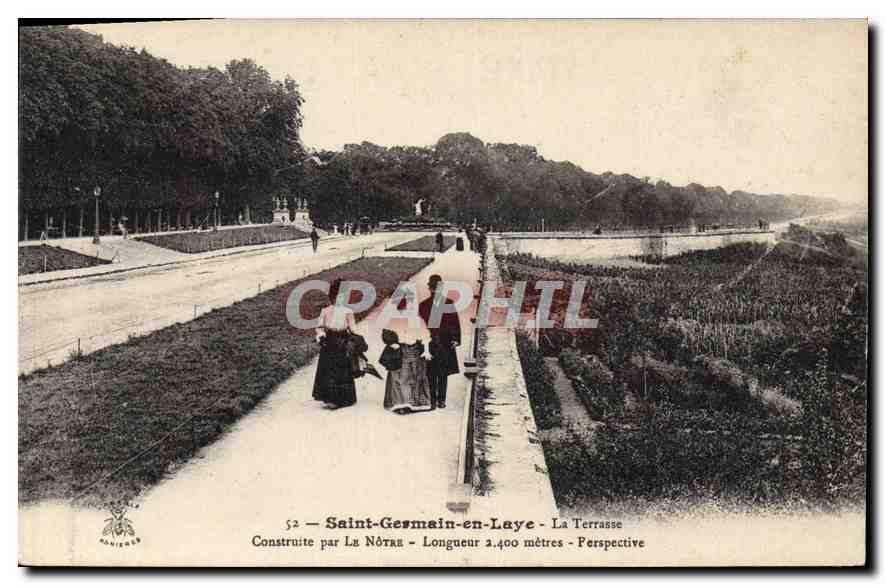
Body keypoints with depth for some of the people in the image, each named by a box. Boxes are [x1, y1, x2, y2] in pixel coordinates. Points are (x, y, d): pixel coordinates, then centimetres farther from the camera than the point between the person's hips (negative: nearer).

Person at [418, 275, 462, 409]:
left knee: (443, 373, 2)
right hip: (430, 342, 0)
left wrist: (456, 339, -4)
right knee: (431, 374, 2)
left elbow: (455, 323, 4)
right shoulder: (424, 305, 6)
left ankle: (441, 399, 6)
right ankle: (432, 399, 5)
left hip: (445, 342, 0)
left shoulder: (448, 303, 4)